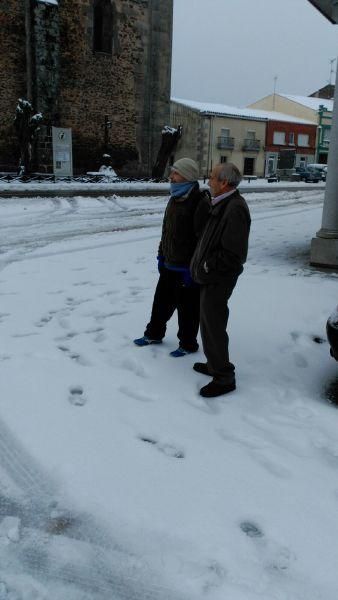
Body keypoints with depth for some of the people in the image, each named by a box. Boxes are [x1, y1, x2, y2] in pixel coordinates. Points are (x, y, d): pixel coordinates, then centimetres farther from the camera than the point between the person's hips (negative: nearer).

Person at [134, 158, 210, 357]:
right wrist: (161, 255, 17)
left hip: (186, 268, -8)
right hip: (169, 265, 8)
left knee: (187, 308, 6)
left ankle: (188, 344, 23)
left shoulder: (200, 202, -19)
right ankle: (154, 334, 38)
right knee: (162, 301, 20)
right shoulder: (175, 198, 10)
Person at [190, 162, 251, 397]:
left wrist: (208, 267, -17)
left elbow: (234, 254, -26)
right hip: (211, 277, 10)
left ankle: (224, 378, 12)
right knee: (208, 321, 21)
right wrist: (202, 265, 11)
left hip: (218, 280, -10)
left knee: (214, 326, -1)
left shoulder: (235, 209, -22)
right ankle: (215, 364, 37)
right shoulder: (223, 204, 10)